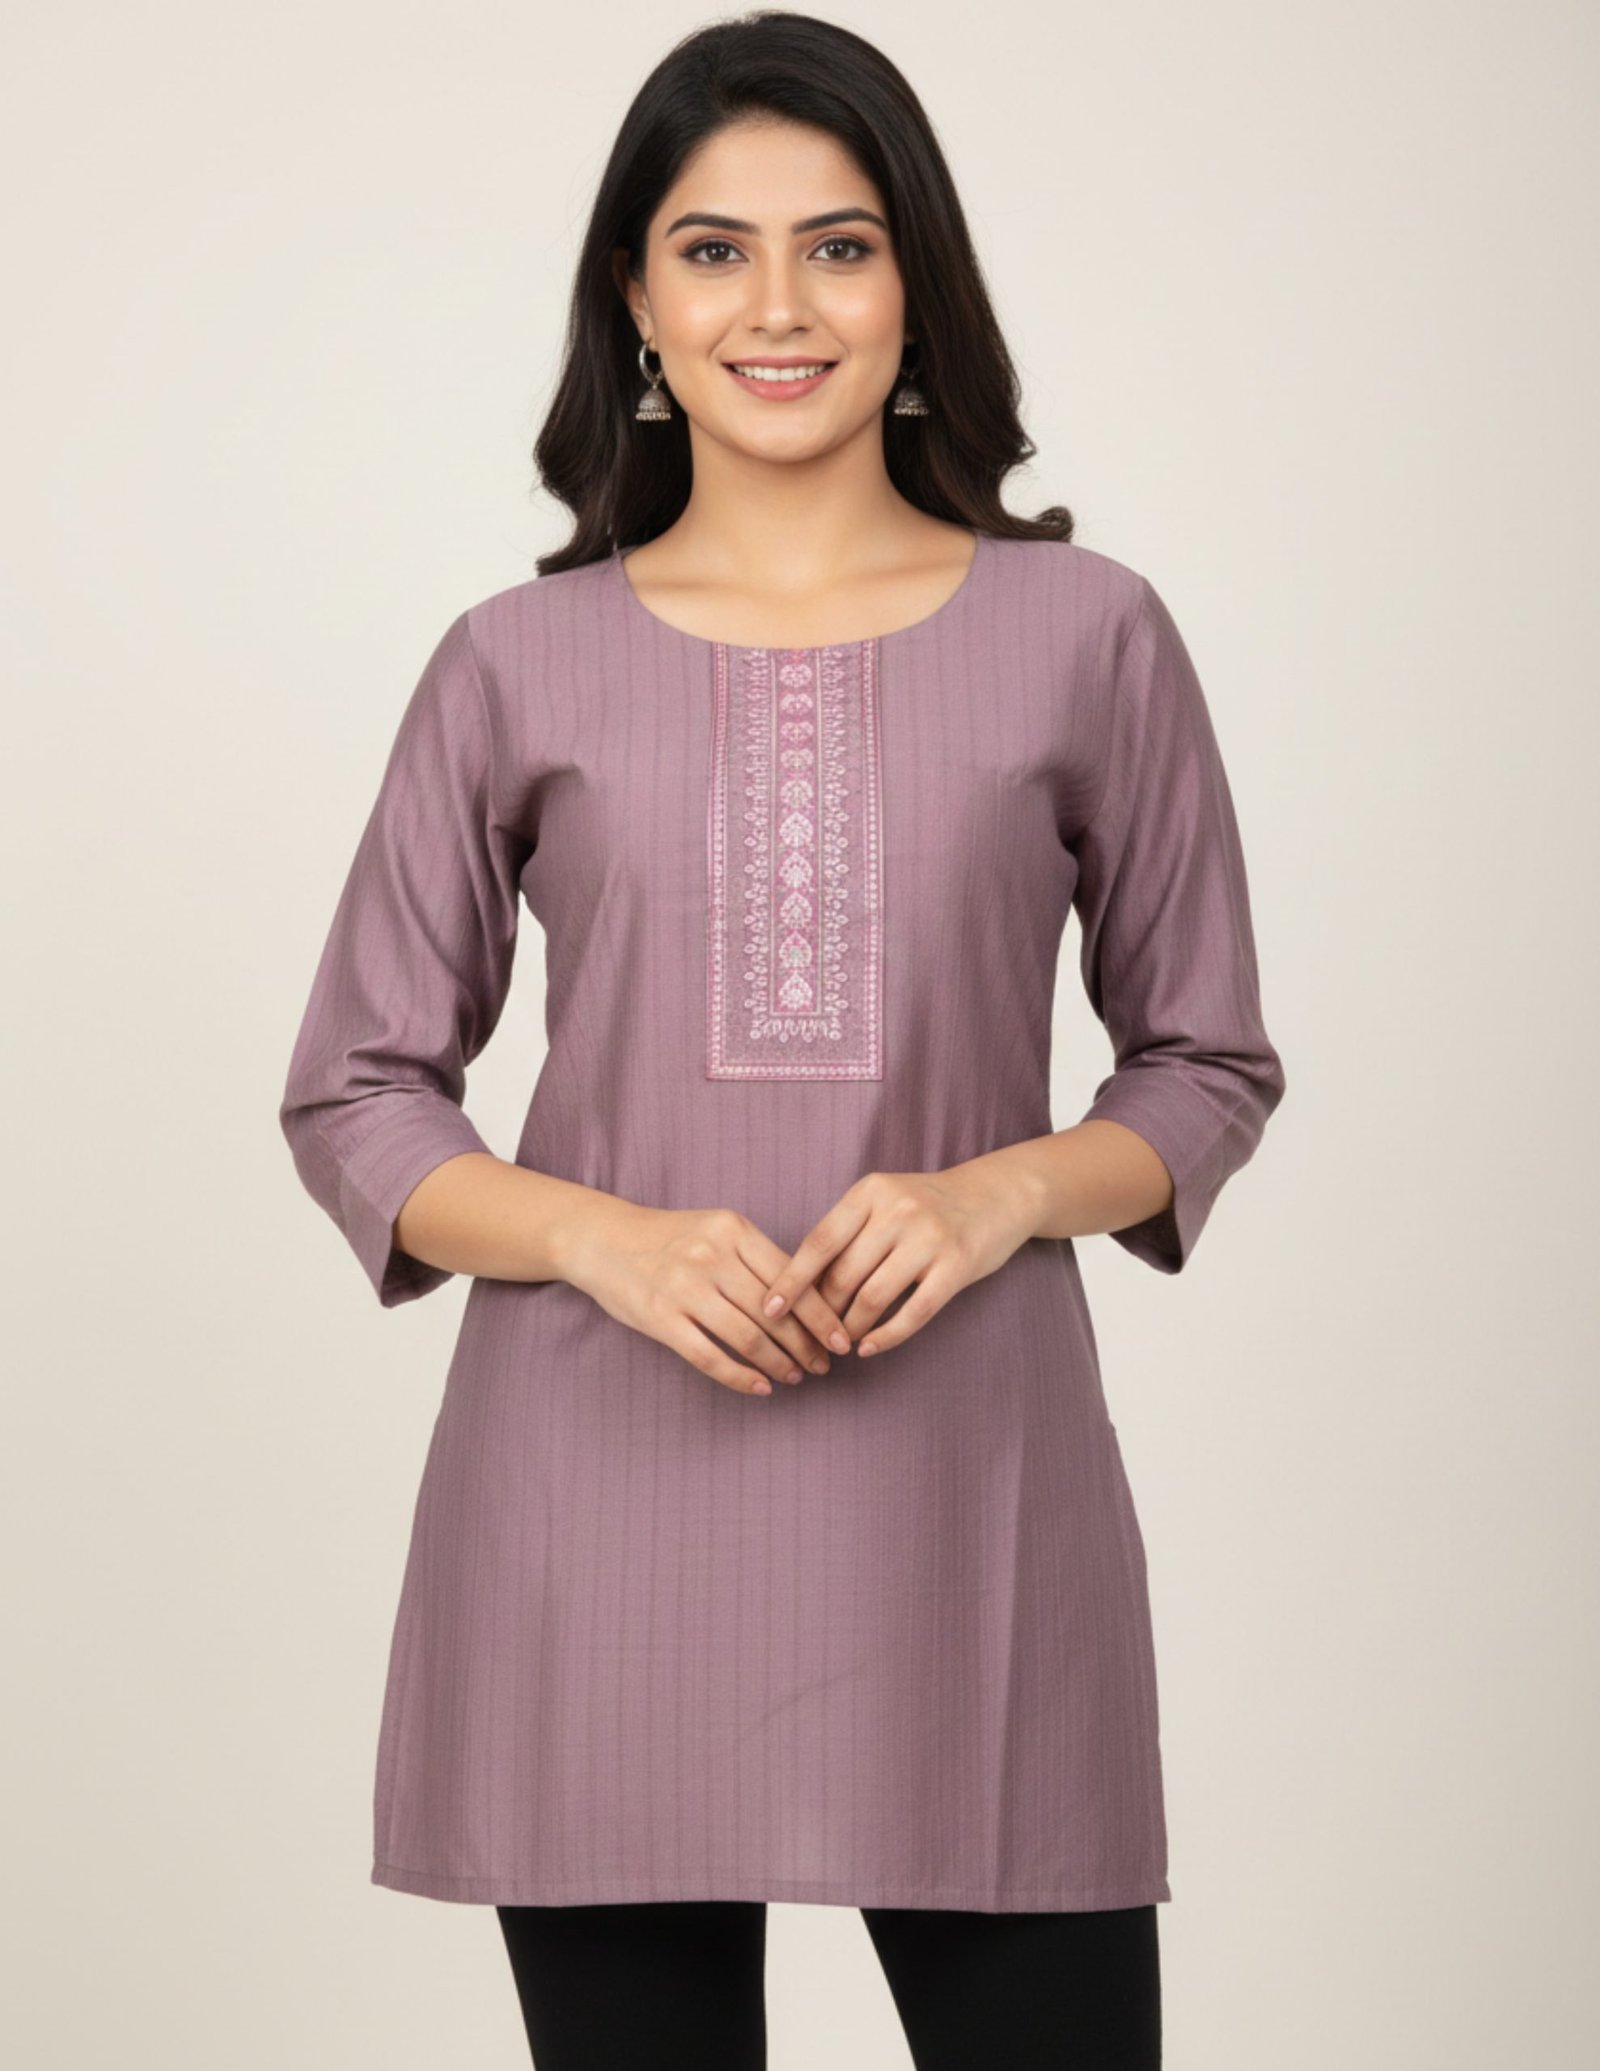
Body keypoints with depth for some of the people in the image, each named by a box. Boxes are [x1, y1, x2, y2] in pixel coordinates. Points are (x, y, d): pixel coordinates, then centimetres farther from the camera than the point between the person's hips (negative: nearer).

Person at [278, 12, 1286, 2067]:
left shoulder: (1086, 637, 5)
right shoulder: (519, 666, 5)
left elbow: (1209, 1065, 10)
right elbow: (353, 1098, 8)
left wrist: (996, 1194, -10)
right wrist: (604, 1236, -11)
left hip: (966, 1496, 0)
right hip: (601, 1499, 1)